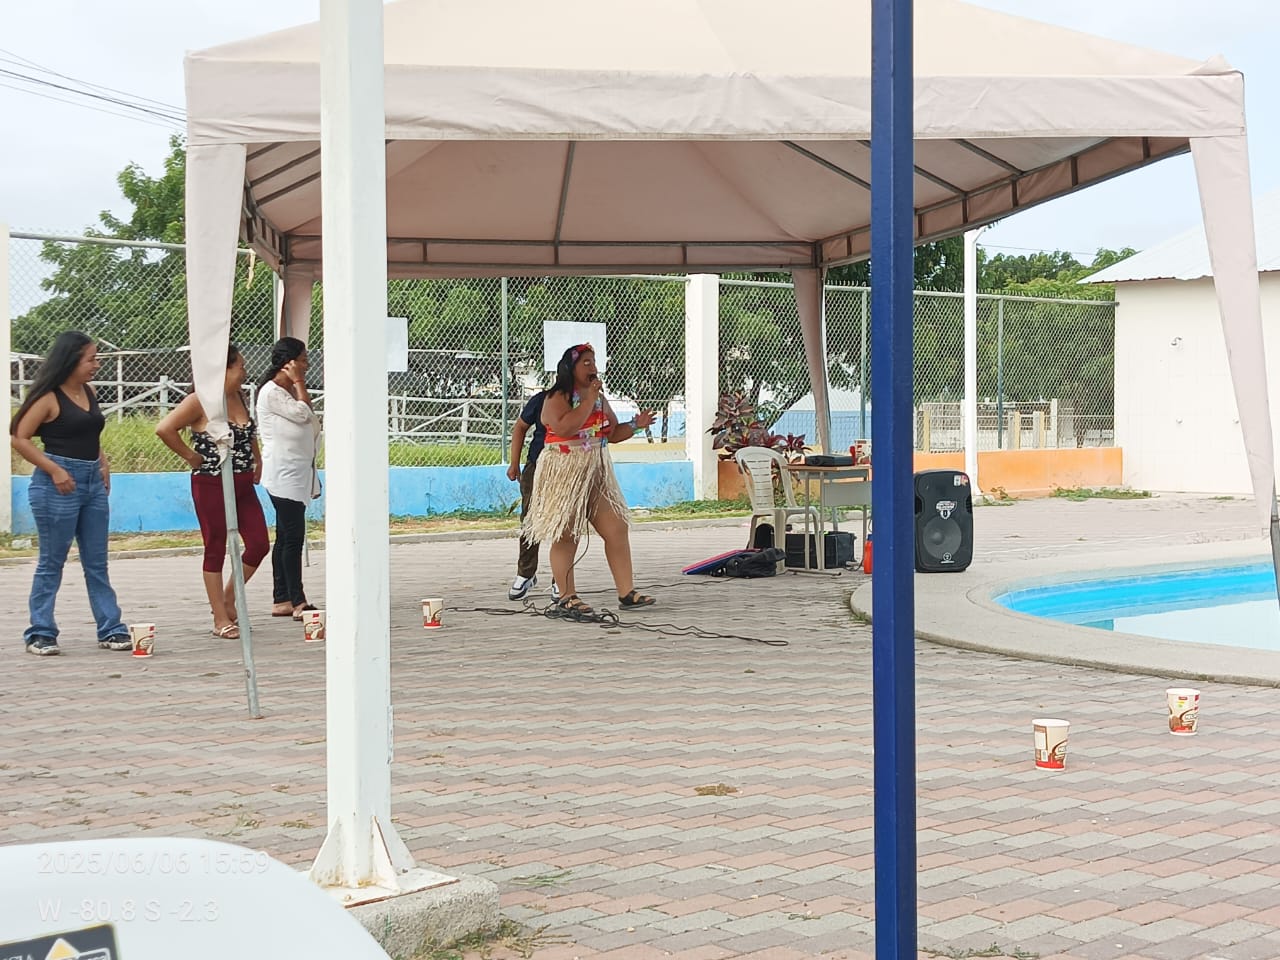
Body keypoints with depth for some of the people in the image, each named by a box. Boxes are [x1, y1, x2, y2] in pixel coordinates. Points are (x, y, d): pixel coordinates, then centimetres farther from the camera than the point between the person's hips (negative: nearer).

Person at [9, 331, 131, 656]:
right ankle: (40, 634, 9)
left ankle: (110, 630, 13)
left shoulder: (90, 392, 11)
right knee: (52, 562, 1)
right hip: (59, 484, -7)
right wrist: (55, 470, -17)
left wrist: (103, 462, 8)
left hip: (93, 483, 7)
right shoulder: (49, 398, -10)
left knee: (97, 563, 9)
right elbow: (19, 437, -13)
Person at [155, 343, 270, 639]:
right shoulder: (201, 402, -13)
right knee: (216, 551, 1)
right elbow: (164, 429, -22)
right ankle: (221, 620, 9)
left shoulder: (239, 398, 11)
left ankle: (227, 600, 23)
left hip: (243, 484, 8)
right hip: (211, 485, -8)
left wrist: (257, 461, 15)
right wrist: (190, 456, -14)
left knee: (258, 545, 4)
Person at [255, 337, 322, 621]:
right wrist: (299, 383, -8)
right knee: (293, 537, -12)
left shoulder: (289, 391, 19)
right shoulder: (271, 392, -10)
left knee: (286, 538, 9)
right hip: (284, 475, -10)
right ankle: (298, 602, -14)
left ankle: (282, 600, 11)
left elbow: (311, 425, 22)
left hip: (298, 474, 10)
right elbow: (302, 413, -16)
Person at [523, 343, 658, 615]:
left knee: (617, 529, 0)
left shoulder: (600, 398, 15)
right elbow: (565, 428, -27)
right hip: (564, 475, -7)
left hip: (596, 473, 7)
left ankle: (626, 592, 3)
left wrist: (635, 425, 2)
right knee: (565, 536, -3)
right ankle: (567, 597, 4)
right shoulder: (557, 398, -9)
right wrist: (589, 400, -21)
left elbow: (613, 434, 20)